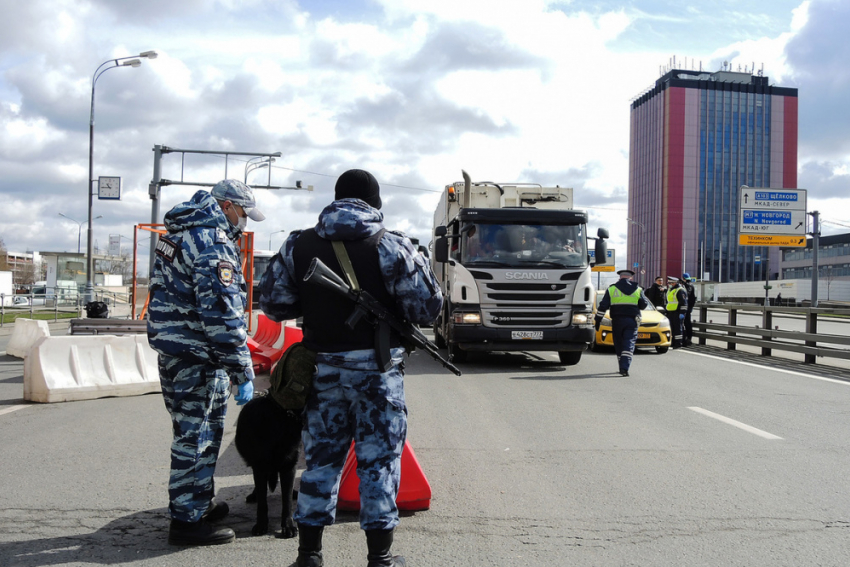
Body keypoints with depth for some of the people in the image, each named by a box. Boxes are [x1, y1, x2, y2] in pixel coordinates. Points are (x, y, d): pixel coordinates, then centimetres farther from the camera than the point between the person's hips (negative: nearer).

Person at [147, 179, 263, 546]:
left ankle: (198, 504, 32)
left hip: (173, 348, 10)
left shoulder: (182, 231, 15)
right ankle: (188, 520, 8)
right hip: (196, 355, -10)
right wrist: (243, 373, -20)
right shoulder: (213, 244, -18)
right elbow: (222, 315, -24)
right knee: (195, 436, -2)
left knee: (196, 432, 20)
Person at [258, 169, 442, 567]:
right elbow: (427, 307, -8)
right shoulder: (391, 246, -7)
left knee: (321, 458, 14)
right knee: (378, 460, 8)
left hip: (322, 367, 3)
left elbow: (272, 303, 5)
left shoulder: (299, 245, 3)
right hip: (376, 368, -3)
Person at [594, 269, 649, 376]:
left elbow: (603, 306, 0)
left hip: (617, 320, 0)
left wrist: (598, 320, 3)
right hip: (632, 321, 0)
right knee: (629, 344, -5)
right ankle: (625, 367, -20)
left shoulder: (611, 289, 4)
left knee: (619, 344, 11)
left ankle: (622, 367, 15)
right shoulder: (638, 289, 5)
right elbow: (644, 305, 7)